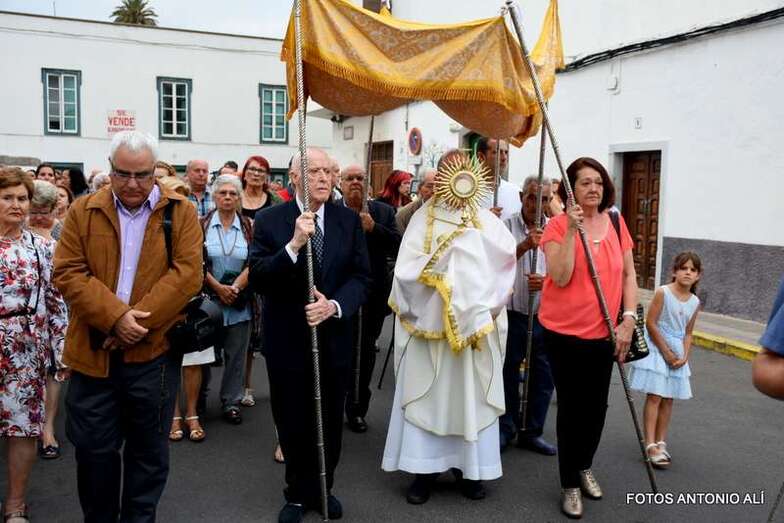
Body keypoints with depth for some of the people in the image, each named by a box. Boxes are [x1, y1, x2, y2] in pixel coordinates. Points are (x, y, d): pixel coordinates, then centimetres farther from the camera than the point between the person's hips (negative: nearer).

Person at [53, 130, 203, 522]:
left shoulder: (181, 212, 0)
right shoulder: (83, 211, 5)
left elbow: (187, 273, -9)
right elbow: (68, 273, -4)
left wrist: (137, 319, -17)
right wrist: (115, 318, -17)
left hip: (155, 351, -1)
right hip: (93, 351, 1)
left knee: (148, 449, 12)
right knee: (94, 447, 11)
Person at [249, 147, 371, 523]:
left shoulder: (349, 220, -1)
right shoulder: (269, 220, -7)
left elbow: (361, 276, -3)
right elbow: (257, 278, -16)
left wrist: (334, 305, -21)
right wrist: (294, 244, -29)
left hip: (334, 340, 2)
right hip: (287, 341, -2)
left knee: (329, 423, 17)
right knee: (292, 424, 14)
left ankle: (322, 488, 40)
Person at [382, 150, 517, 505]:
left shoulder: (484, 219, 7)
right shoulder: (423, 219, 0)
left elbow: (509, 253, -12)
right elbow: (406, 270, -10)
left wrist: (471, 230, -14)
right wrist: (442, 257, -14)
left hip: (474, 323, 2)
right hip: (429, 323, -2)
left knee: (469, 394, 8)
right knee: (427, 394, 2)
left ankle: (469, 466, 21)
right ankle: (424, 468, 12)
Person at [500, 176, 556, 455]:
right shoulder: (507, 227, -2)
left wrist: (547, 281, -17)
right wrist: (524, 246, -27)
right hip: (513, 314, -2)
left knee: (543, 377, 9)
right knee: (508, 374, 8)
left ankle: (532, 432, 25)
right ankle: (505, 429, 25)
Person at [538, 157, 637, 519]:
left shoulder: (616, 223, 4)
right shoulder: (558, 225, -9)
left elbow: (628, 274, 6)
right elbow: (560, 278, -18)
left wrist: (628, 319, -5)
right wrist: (572, 230, -23)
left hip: (604, 332, 4)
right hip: (564, 331, -4)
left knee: (597, 405, 15)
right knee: (571, 406, 4)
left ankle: (584, 467, 40)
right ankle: (570, 485, 21)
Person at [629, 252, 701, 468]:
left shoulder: (695, 302, 3)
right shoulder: (663, 292, -13)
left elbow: (688, 333, 10)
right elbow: (651, 324, -13)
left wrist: (684, 356, -5)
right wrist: (666, 352, -12)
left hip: (677, 352, 6)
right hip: (656, 347, -5)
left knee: (668, 399, 9)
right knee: (655, 396, -8)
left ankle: (660, 443, 19)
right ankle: (651, 446, -7)